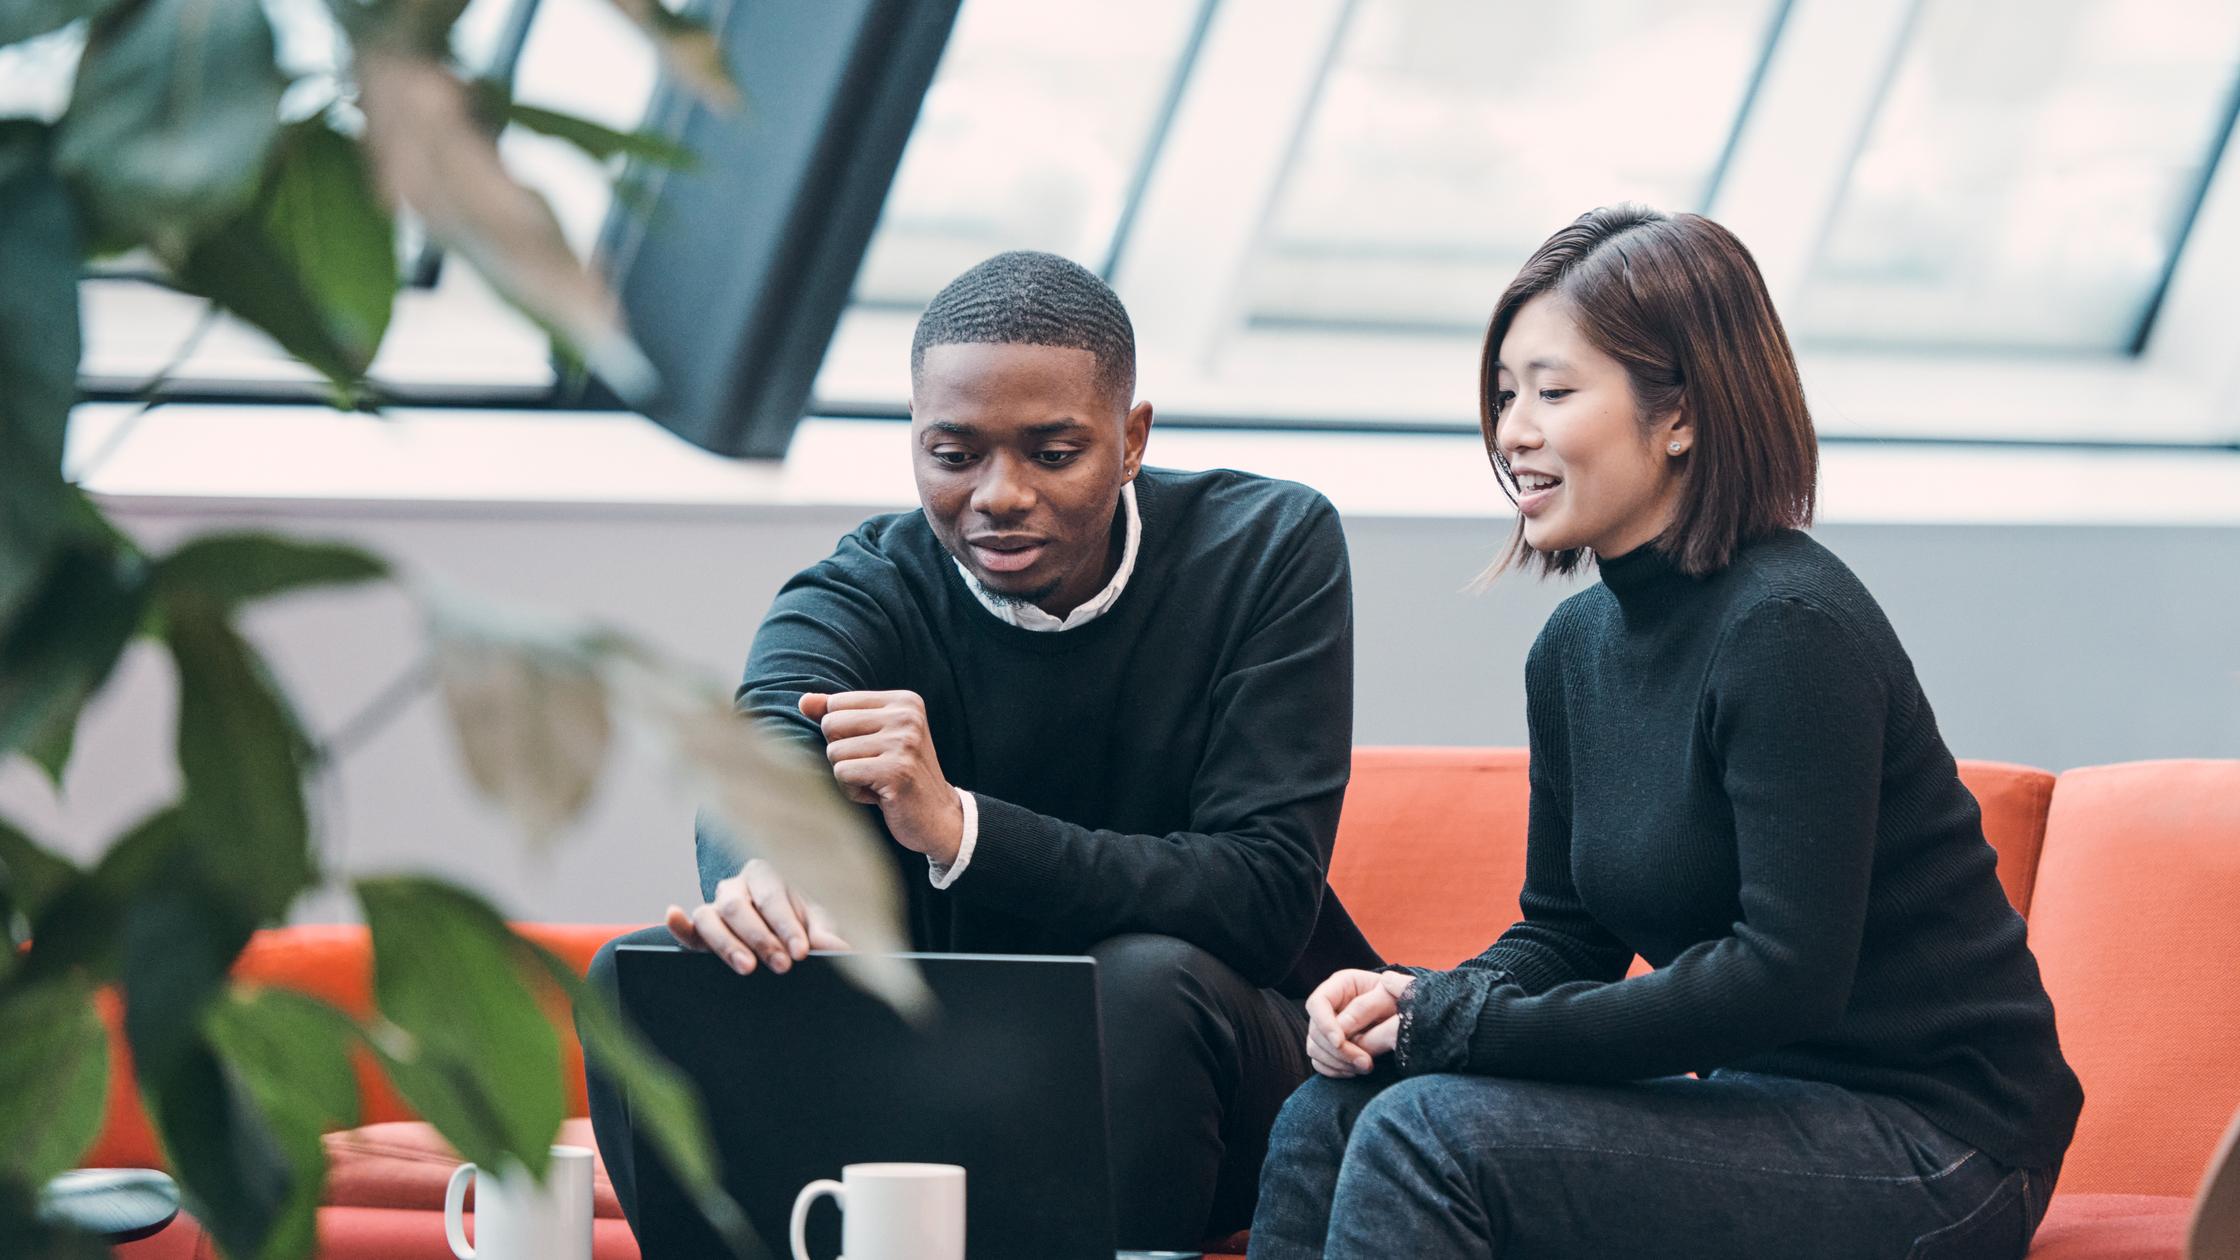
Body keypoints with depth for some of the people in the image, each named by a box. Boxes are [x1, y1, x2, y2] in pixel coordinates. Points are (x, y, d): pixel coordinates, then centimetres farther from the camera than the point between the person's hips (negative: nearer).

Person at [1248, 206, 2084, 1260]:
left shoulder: (1789, 631, -18)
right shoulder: (1578, 647, 10)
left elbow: (1786, 973, -23)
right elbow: (1566, 934, 17)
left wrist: (1464, 1024, -19)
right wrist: (1418, 1003, -6)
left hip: (1929, 1147, -8)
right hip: (1760, 1101, 8)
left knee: (1428, 1131, -22)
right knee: (1328, 1116, -6)